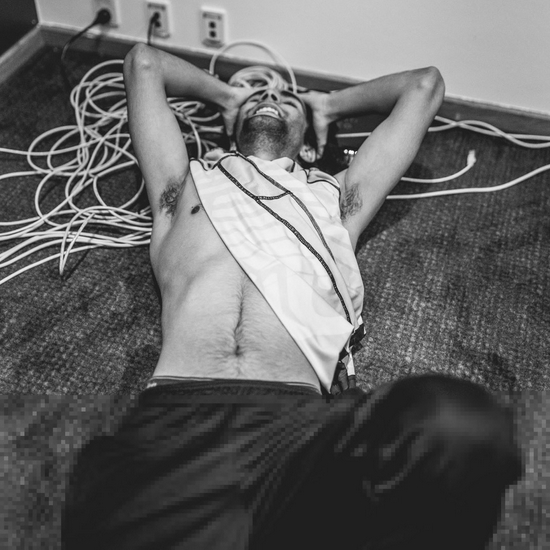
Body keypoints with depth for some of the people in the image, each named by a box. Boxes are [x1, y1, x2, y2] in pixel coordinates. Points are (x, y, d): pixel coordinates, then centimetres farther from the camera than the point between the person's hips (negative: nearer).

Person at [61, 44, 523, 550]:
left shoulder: (335, 196, 31)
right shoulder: (189, 185, 32)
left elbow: (425, 84, 42)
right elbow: (144, 61, 44)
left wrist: (329, 106, 51)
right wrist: (228, 96, 53)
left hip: (299, 420, 3)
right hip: (175, 418, -2)